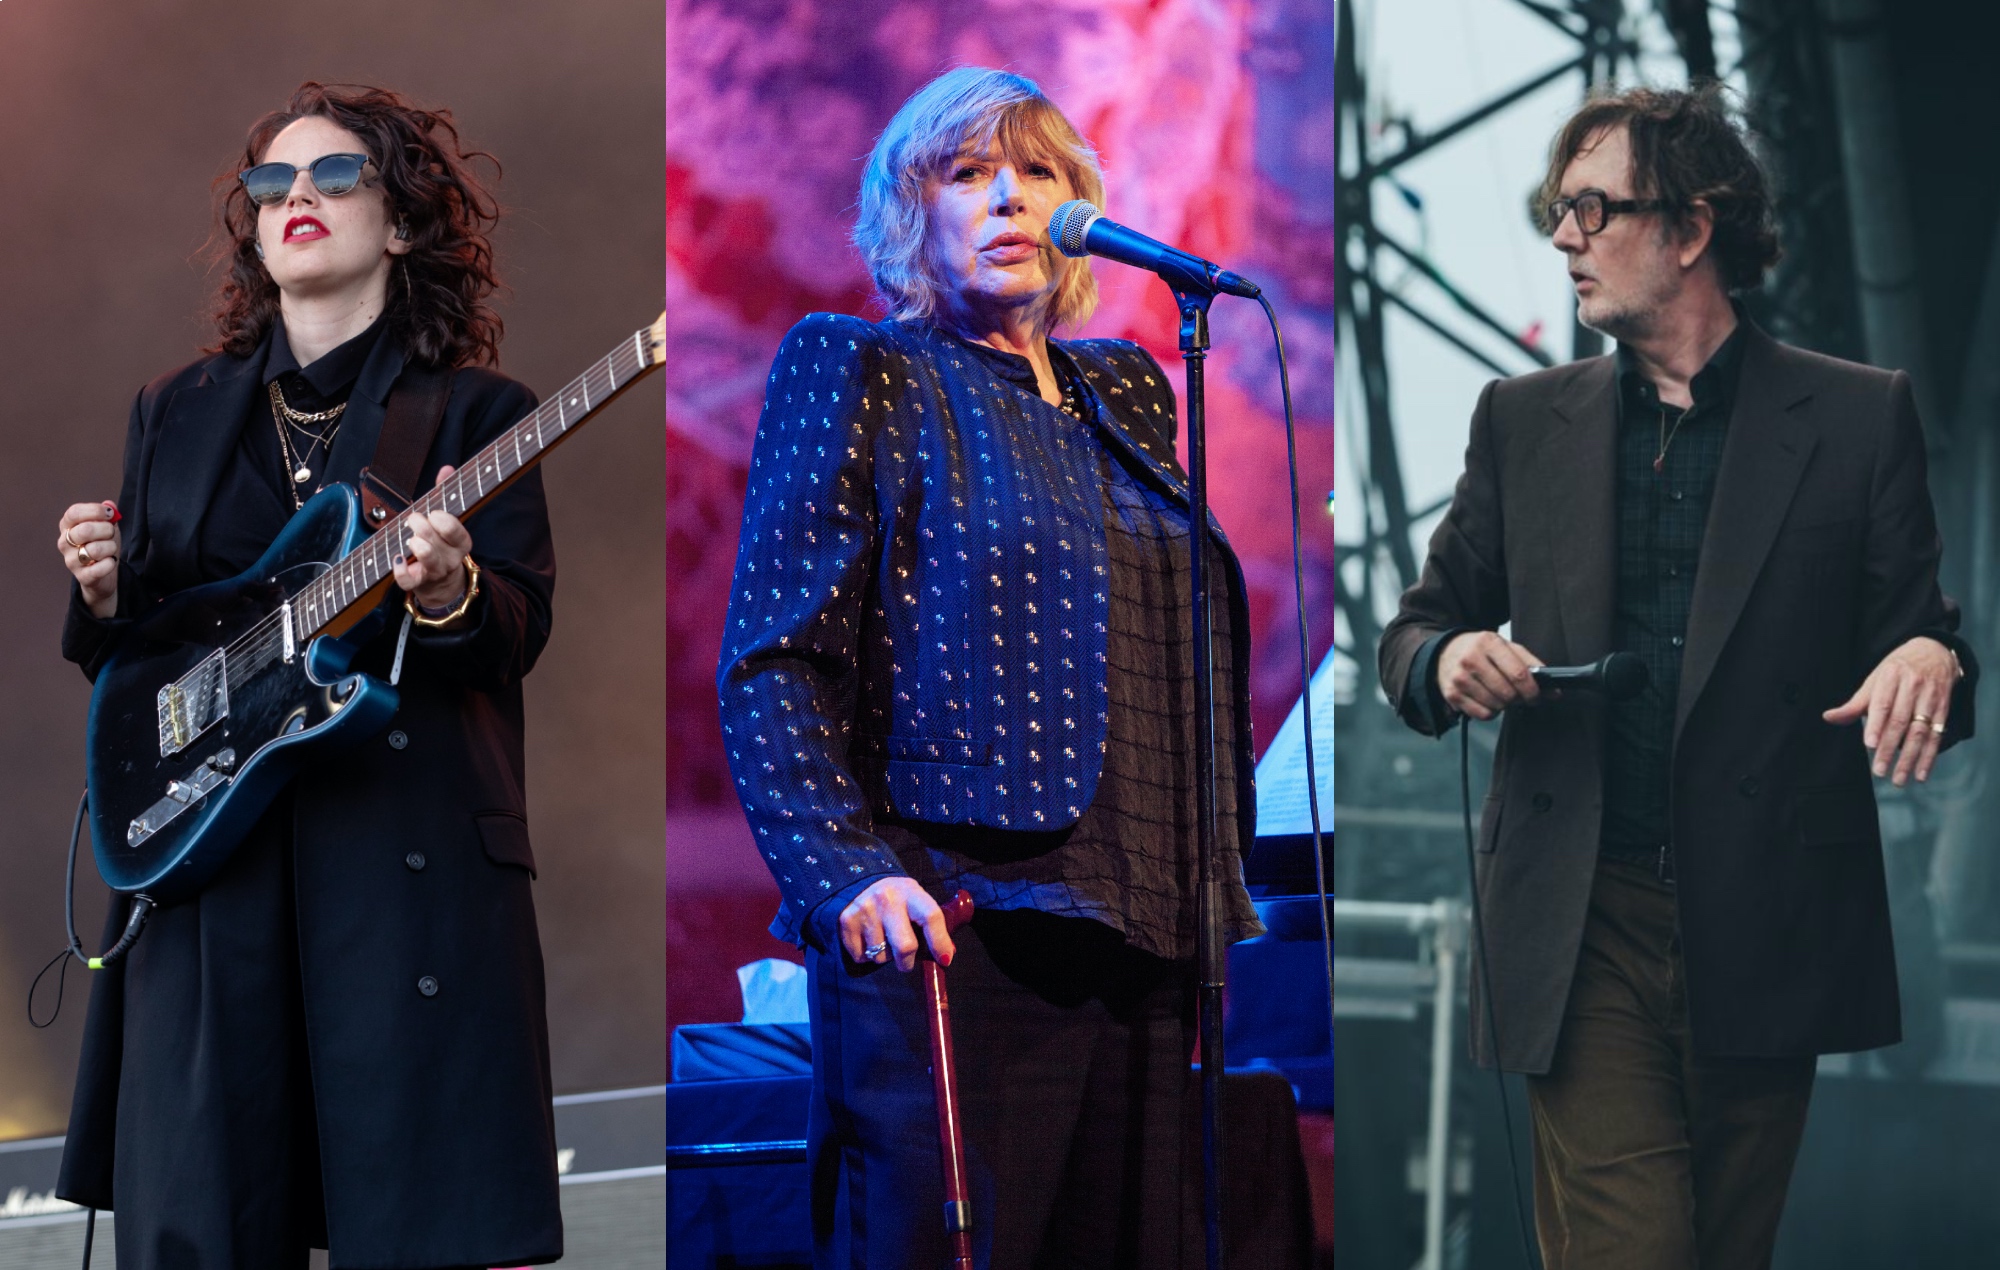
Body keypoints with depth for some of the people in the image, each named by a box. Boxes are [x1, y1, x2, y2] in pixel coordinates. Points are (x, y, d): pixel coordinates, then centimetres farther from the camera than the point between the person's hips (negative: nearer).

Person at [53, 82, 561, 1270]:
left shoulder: (478, 412, 8)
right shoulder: (175, 413, 19)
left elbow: (521, 635, -3)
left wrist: (452, 592, -24)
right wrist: (108, 599, 0)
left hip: (410, 853, -3)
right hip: (205, 854, 3)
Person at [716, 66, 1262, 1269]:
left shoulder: (1126, 393, 20)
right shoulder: (859, 372, 3)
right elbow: (772, 662, -5)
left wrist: (1219, 889, 16)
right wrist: (844, 875, -18)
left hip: (1143, 947, 6)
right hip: (958, 943, -6)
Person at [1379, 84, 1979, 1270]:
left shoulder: (1859, 416, 4)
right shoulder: (1523, 420, 12)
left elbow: (1922, 630, 4)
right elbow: (1419, 626, 18)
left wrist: (1932, 662, -20)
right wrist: (1447, 661, -7)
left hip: (1765, 937, -1)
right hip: (1583, 929, 1)